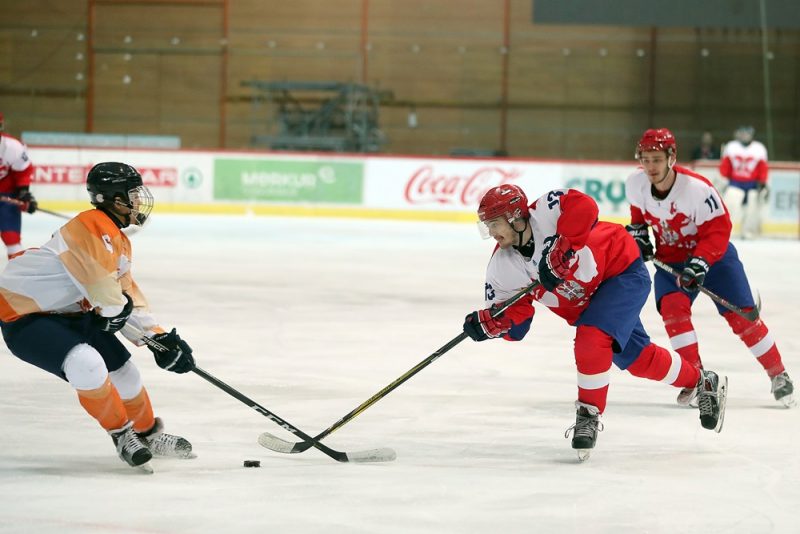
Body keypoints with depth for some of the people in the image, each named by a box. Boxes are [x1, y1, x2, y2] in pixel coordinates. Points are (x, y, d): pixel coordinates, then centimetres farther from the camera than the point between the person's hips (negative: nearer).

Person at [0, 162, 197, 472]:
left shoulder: (119, 242, 12)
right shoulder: (92, 226, -22)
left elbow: (128, 297, 16)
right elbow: (106, 294, -27)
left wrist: (158, 337, 7)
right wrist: (117, 310, -6)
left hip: (70, 314, 10)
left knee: (122, 371, 11)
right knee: (87, 364, -30)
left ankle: (148, 435, 34)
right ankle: (122, 434, -10)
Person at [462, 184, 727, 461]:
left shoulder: (545, 212, -27)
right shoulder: (502, 267, -9)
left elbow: (583, 207, -45)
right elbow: (514, 326, -7)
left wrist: (561, 254, -44)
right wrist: (487, 322, -28)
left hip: (623, 270, -8)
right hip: (583, 302, 8)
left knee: (591, 337, -26)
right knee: (636, 359, 12)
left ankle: (590, 414, -11)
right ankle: (702, 382, 34)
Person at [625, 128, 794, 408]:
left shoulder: (697, 188, -29)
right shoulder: (635, 184, -14)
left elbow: (718, 230, -26)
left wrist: (699, 263, -35)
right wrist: (638, 233, -1)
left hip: (714, 254, -4)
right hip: (671, 258, 4)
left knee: (740, 315, -7)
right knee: (672, 306, -22)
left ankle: (779, 375, 8)